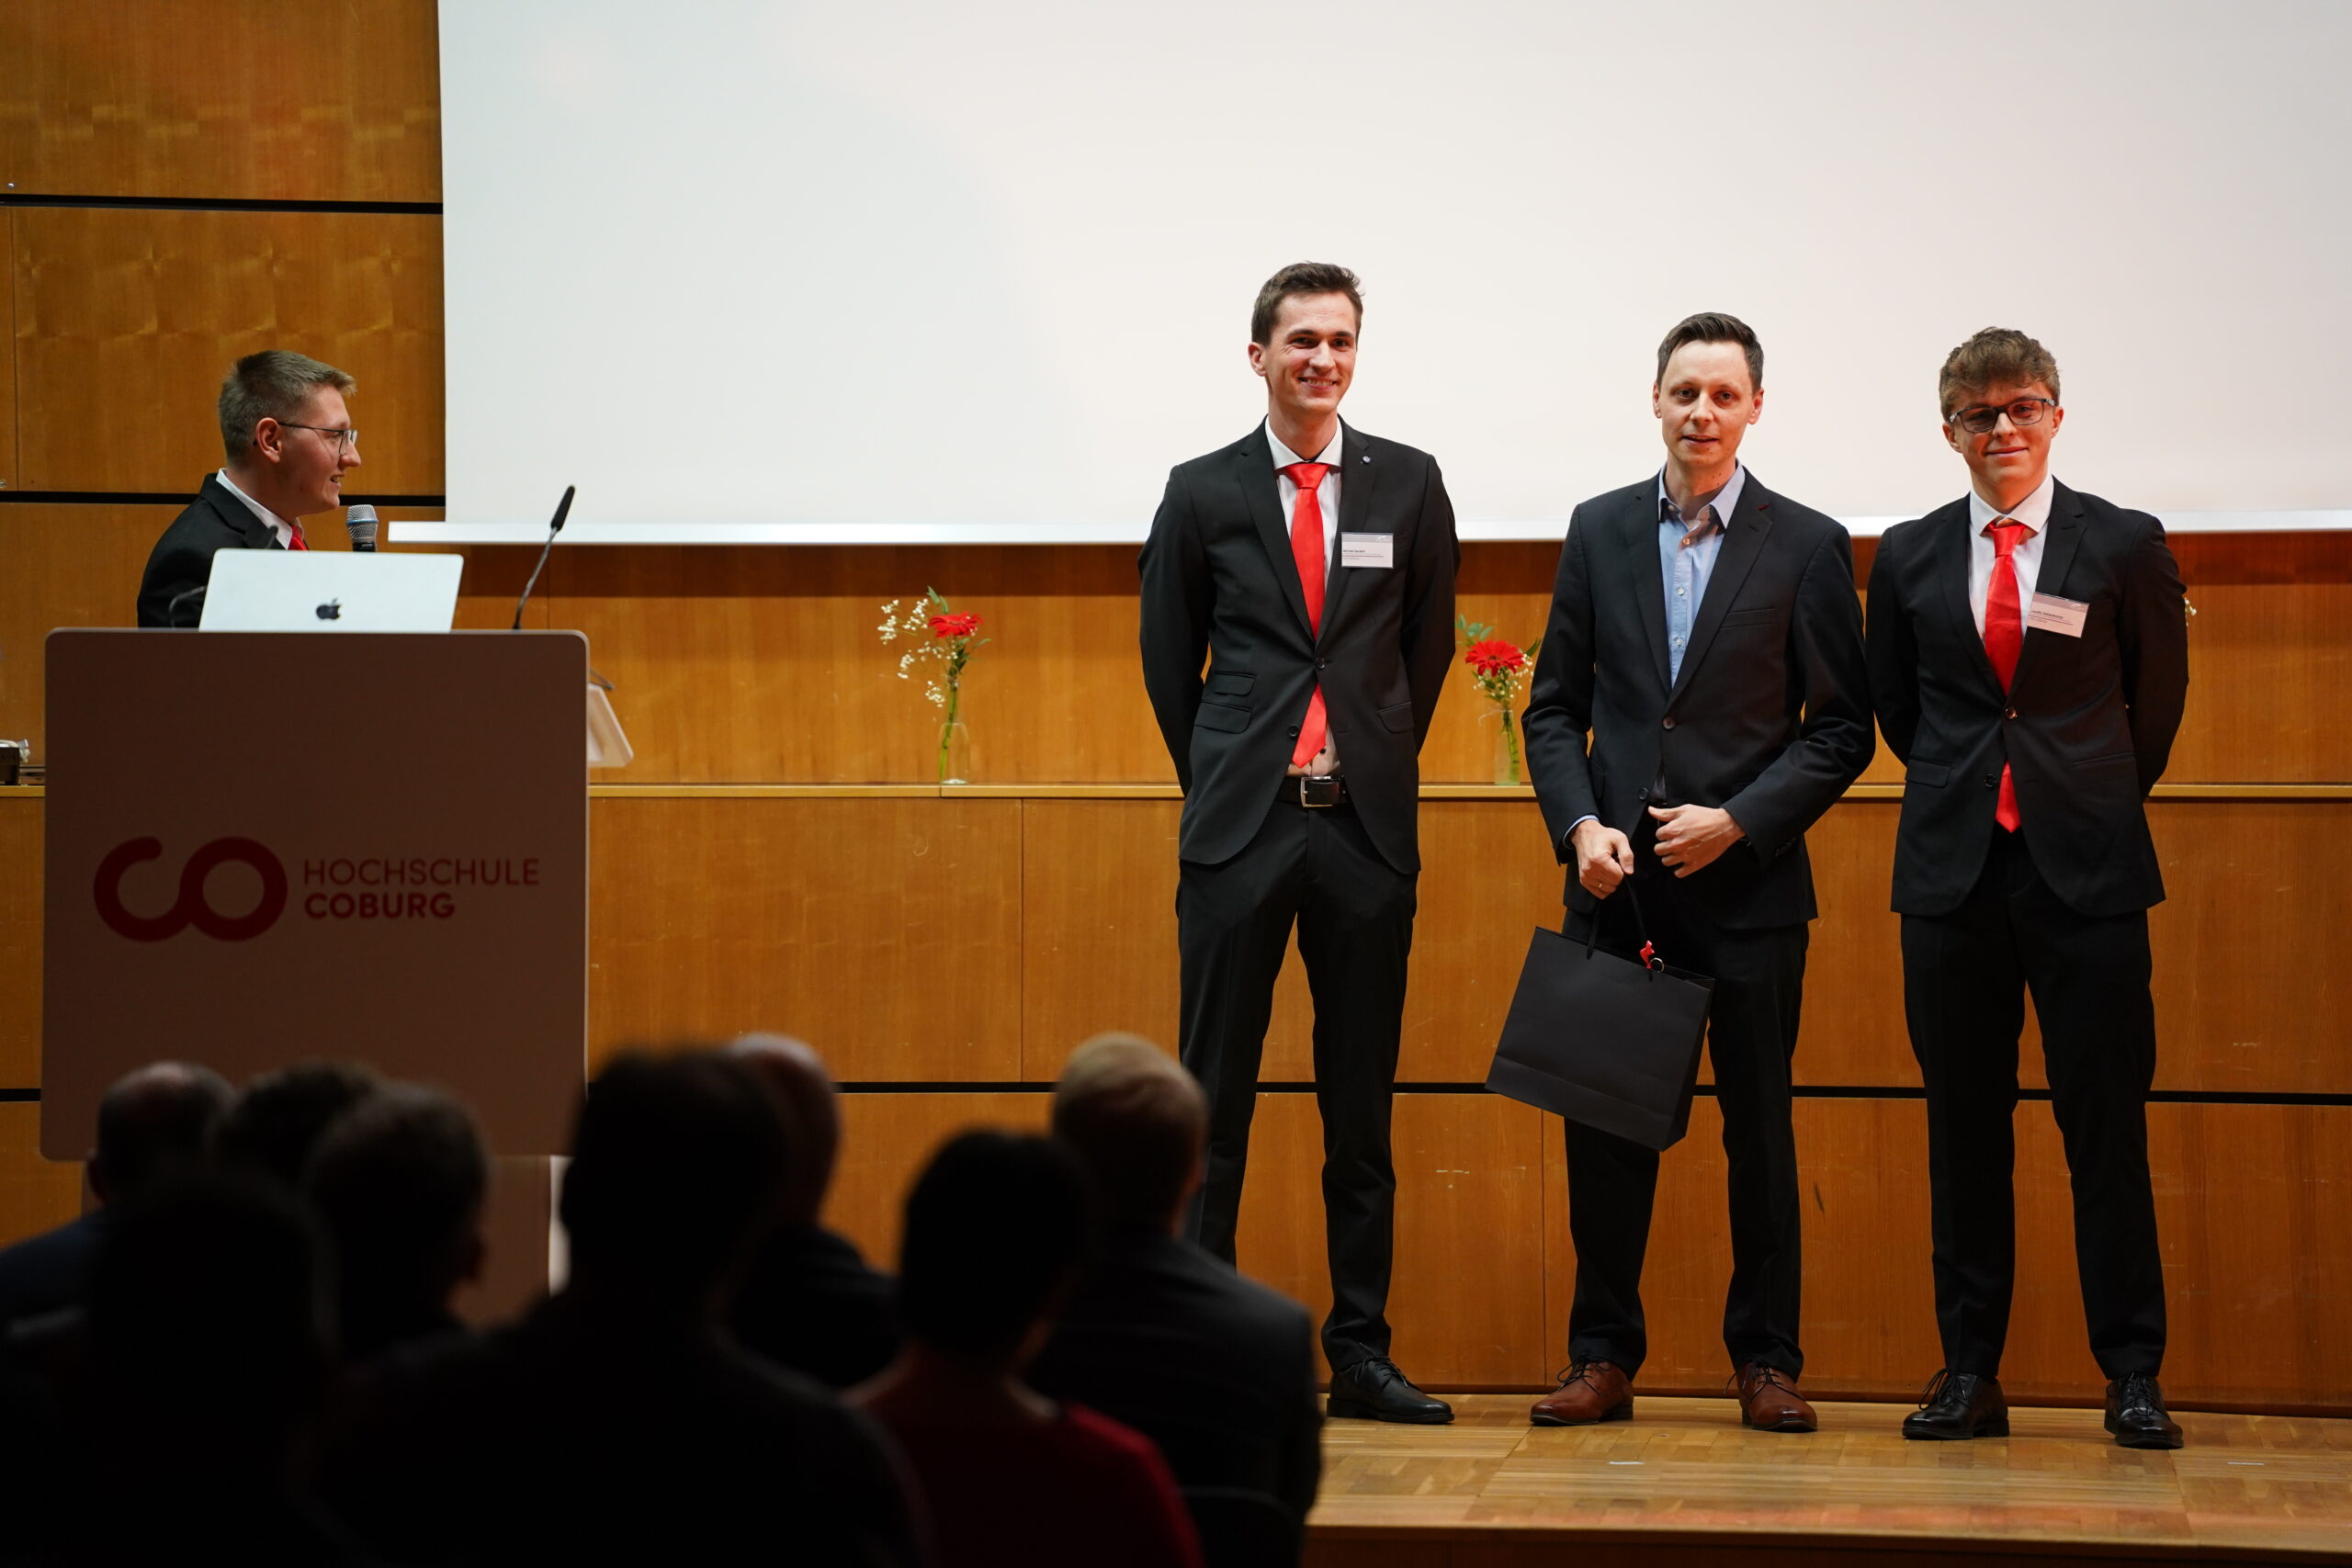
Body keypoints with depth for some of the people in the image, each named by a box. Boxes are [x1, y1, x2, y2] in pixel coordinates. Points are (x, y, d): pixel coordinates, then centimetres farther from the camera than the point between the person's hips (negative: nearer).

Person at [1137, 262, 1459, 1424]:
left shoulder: (1408, 486, 7)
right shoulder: (1204, 494, 4)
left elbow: (1429, 643, 15)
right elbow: (1168, 659, 12)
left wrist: (1380, 766, 13)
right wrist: (1219, 781, 10)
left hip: (1367, 826, 1)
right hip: (1241, 826, -1)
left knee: (1362, 1104, 5)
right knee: (1213, 1099, -1)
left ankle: (1361, 1352, 10)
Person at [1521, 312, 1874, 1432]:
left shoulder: (1808, 546, 1)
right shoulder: (1599, 531, 8)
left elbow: (1843, 727, 0)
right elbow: (1556, 705, 10)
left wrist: (1740, 822, -10)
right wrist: (1580, 825, -6)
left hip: (1748, 880, -2)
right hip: (1616, 880, 2)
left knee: (1759, 1126, 4)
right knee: (1604, 1126, 3)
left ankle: (1766, 1360, 12)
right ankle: (1604, 1357, 12)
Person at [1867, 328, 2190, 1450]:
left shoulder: (2126, 547, 2)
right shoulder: (1908, 558, 8)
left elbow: (2159, 698, 13)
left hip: (2086, 867, -2)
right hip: (1952, 866, 2)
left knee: (2106, 1120, -2)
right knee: (1963, 1126, 5)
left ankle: (2133, 1376, 4)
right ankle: (1970, 1374, 10)